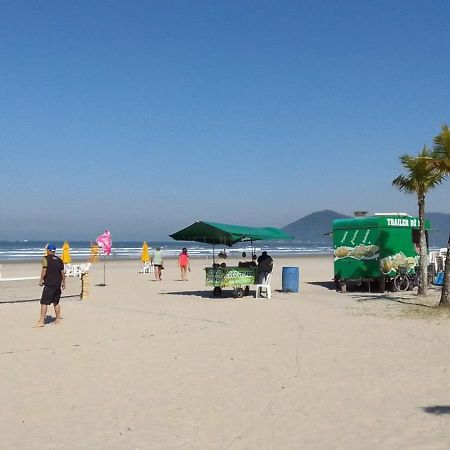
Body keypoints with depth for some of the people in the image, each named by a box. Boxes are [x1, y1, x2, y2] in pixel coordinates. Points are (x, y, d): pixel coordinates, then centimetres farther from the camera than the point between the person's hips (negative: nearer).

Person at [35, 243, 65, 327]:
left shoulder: (46, 259, -5)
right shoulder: (59, 260, 11)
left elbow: (44, 270, -13)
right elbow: (62, 273, 14)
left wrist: (41, 280, -3)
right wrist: (63, 283, 22)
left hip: (49, 284, -6)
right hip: (58, 284, 6)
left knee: (44, 303, -5)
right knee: (56, 302, 17)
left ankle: (42, 321, -9)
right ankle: (58, 319, 22)